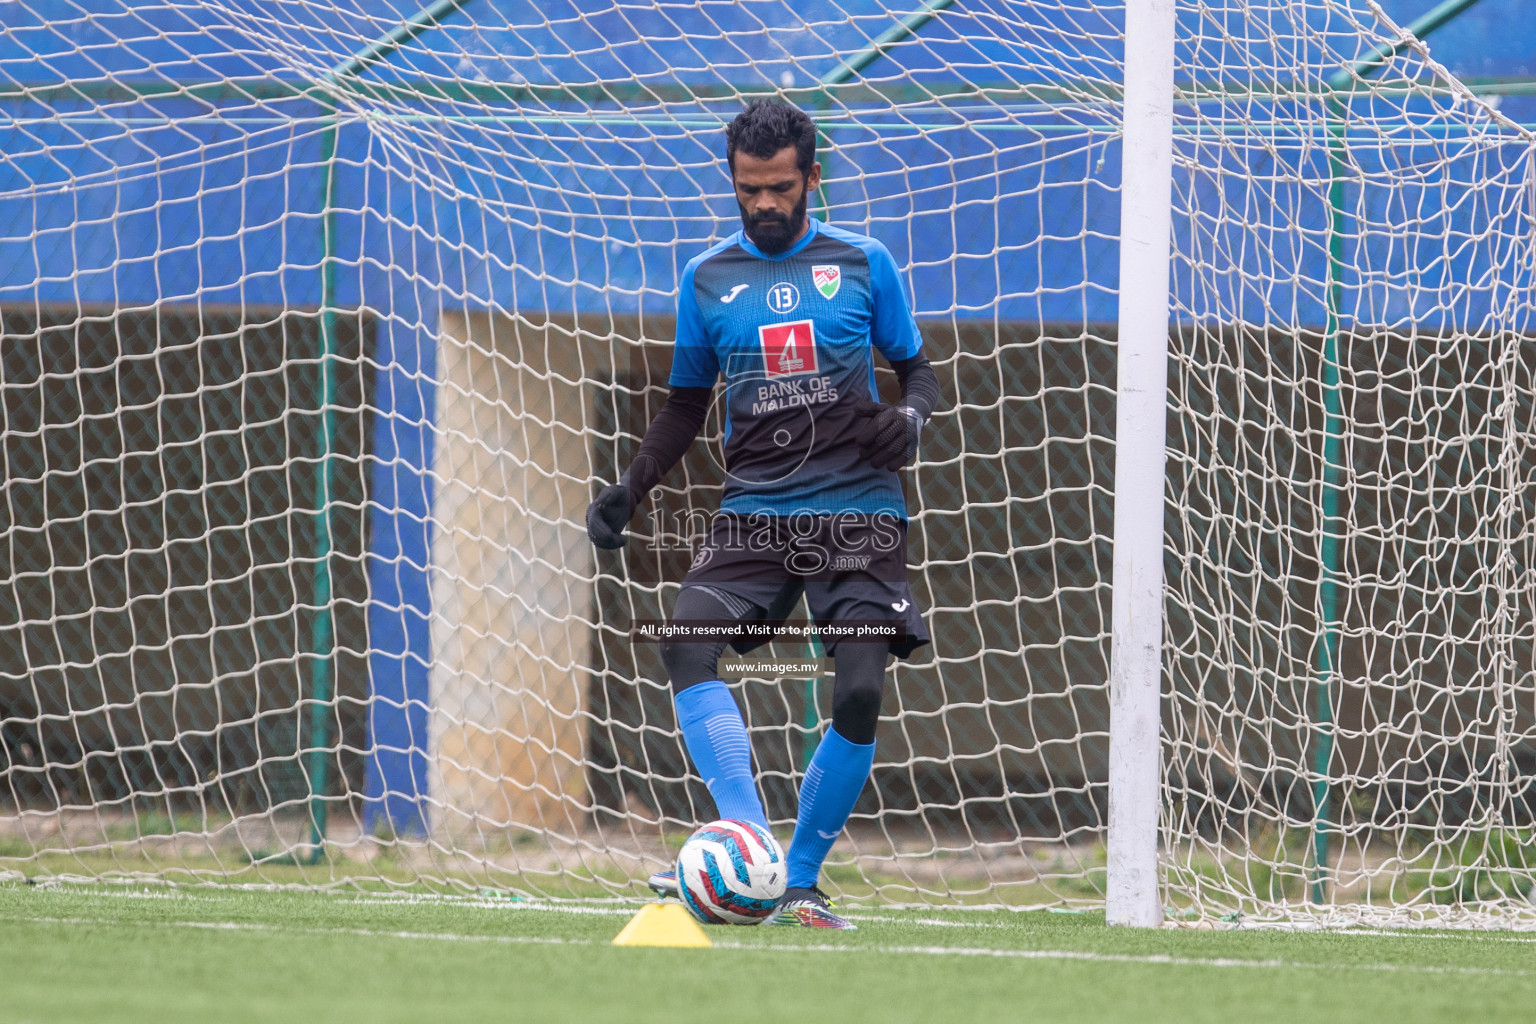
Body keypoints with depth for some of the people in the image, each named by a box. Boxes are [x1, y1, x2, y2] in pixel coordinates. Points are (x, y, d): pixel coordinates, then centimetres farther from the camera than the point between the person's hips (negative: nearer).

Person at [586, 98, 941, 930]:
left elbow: (916, 369, 13)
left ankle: (798, 882, 0)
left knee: (860, 693, -14)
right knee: (685, 647, -24)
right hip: (754, 510, 2)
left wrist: (909, 416, -10)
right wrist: (631, 486, 4)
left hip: (858, 513, -2)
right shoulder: (707, 277, 10)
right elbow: (687, 404, 18)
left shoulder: (862, 264, 5)